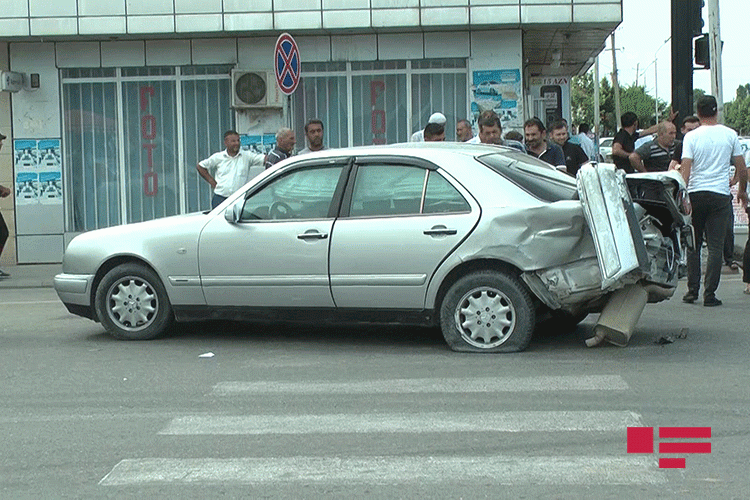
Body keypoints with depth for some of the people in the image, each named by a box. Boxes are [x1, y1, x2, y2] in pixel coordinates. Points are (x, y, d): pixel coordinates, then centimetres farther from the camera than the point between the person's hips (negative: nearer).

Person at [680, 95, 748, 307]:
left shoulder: (691, 137, -2)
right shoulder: (730, 135, 2)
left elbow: (685, 169, -9)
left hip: (695, 194, 0)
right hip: (720, 194, 0)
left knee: (693, 244, 12)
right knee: (715, 246, 1)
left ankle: (692, 290, 12)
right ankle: (709, 294, -2)